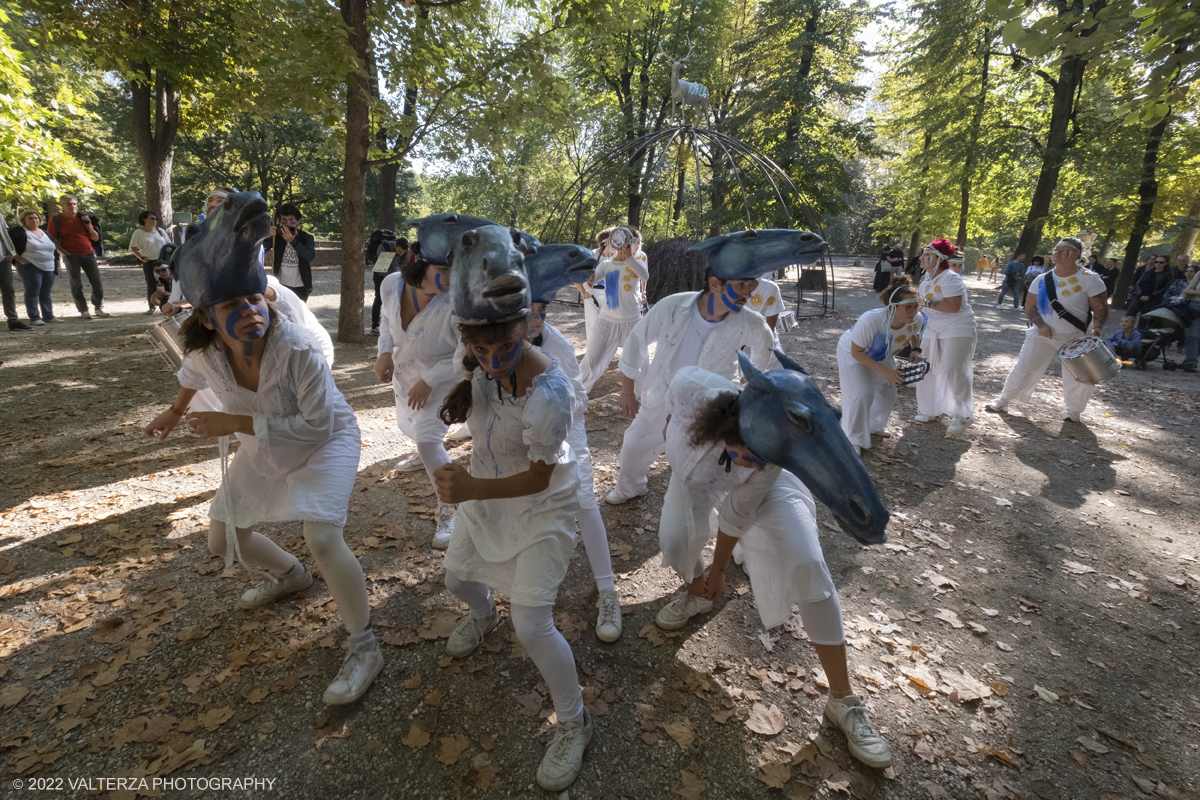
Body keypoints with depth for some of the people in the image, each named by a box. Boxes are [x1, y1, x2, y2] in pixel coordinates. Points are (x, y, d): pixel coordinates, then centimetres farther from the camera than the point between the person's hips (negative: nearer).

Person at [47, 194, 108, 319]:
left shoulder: (82, 218, 11)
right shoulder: (56, 220, 1)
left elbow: (96, 238, 12)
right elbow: (52, 239, 1)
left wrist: (88, 225, -4)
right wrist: (65, 253, -9)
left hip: (88, 254, 3)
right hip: (71, 256, -3)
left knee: (97, 283, 0)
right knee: (76, 285, 0)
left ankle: (99, 309, 10)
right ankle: (83, 311, 3)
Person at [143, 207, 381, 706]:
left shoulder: (298, 351, -35)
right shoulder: (204, 355, -17)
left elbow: (318, 425, -32)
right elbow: (192, 377, 9)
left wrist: (236, 423, -31)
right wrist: (175, 413, 28)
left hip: (326, 442, -6)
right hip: (263, 450, 7)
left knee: (322, 537, -25)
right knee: (221, 539, 15)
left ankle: (364, 649, -6)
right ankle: (289, 576, 47)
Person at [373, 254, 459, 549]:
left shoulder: (455, 304, -35)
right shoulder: (391, 284, -19)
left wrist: (429, 380, -26)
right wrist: (385, 352, -9)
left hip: (443, 378, -6)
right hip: (405, 370, 7)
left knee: (427, 438, -16)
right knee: (407, 423, 29)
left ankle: (449, 510, 1)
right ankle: (426, 456, 64)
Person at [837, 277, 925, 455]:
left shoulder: (917, 320, -24)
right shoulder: (871, 321, -43)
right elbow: (856, 351, -31)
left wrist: (916, 351, -17)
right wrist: (883, 370, -36)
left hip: (882, 356, 6)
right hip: (853, 354, -6)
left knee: (888, 395, 12)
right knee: (862, 395, -19)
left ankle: (874, 426, 40)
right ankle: (854, 440, -3)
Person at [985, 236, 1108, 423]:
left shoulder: (1089, 279, -10)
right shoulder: (1042, 280, -1)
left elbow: (1100, 308, -9)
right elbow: (1030, 307, 2)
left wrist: (1097, 327, -26)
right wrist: (1040, 324, -15)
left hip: (1076, 337, -2)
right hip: (1043, 334, 2)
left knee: (1077, 375, 4)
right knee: (1024, 367, 0)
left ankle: (1073, 409, 26)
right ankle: (1003, 400, 10)